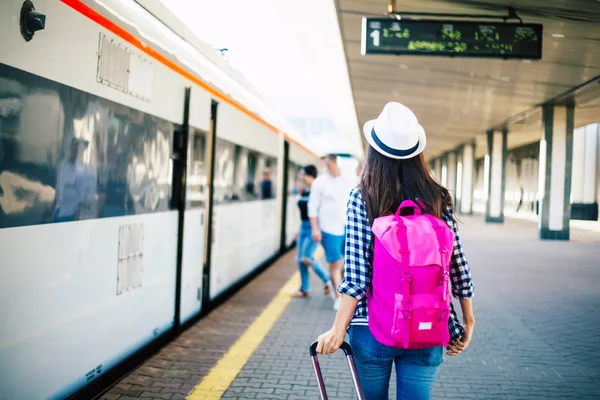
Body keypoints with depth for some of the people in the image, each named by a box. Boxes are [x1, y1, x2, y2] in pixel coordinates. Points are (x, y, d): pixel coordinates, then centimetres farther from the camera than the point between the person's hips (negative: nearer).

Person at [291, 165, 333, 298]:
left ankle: (327, 279, 7)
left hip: (313, 227, -8)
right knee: (300, 260, 8)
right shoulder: (304, 191, 11)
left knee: (306, 258, -14)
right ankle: (304, 289, 19)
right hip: (304, 227, 8)